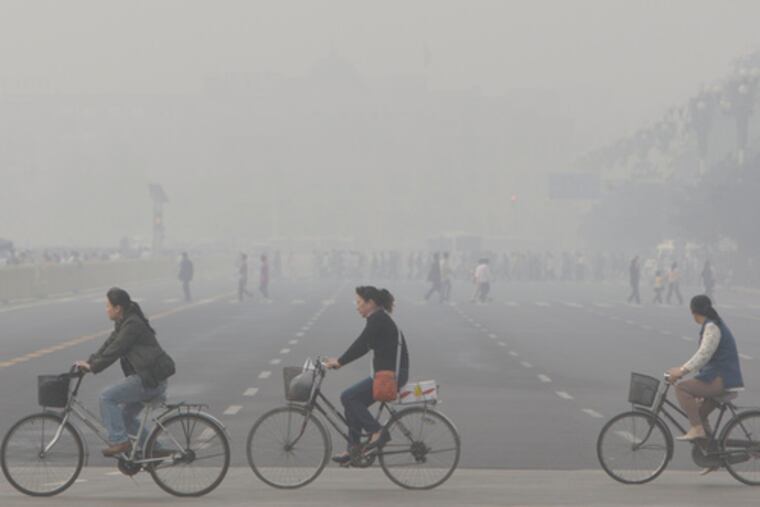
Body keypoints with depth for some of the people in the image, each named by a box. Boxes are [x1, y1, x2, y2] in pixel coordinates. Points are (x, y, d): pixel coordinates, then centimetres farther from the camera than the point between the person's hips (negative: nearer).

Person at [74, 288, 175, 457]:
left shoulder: (133, 325, -16)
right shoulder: (123, 323, 16)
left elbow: (114, 350, -19)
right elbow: (109, 345, 15)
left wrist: (92, 366, -13)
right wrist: (89, 362, 5)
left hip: (150, 380, -11)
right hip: (146, 378, 11)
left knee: (107, 397, -15)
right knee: (125, 417, 17)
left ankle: (119, 441, -12)